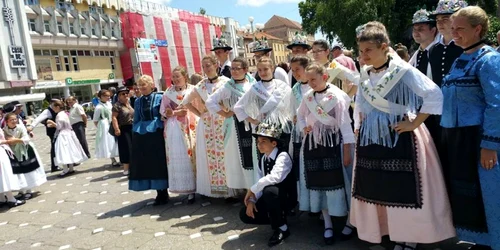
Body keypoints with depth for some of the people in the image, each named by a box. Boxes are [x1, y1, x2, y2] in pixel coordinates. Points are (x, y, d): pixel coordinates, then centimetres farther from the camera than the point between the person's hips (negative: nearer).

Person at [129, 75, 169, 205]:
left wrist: (164, 131, -11)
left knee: (159, 163, 1)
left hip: (157, 133, -5)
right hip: (141, 135, 5)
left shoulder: (159, 98, -1)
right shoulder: (138, 101, 12)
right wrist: (135, 133, 11)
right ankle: (160, 193, 18)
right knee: (147, 164, 6)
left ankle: (164, 192, 13)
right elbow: (136, 119, 16)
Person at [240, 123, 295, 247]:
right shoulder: (262, 160, 4)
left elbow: (275, 177, -39)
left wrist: (252, 189, -29)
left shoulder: (283, 156, -21)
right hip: (270, 199, 7)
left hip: (286, 198, -7)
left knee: (269, 190, -37)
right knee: (245, 214, -8)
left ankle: (282, 228, -16)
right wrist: (252, 200, -16)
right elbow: (259, 183, 3)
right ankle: (277, 218, 12)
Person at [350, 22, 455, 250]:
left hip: (398, 137, -6)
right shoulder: (365, 74, 6)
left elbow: (434, 95, -18)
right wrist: (359, 126, 14)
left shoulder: (402, 70, -13)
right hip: (371, 139, 7)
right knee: (375, 189, 13)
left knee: (403, 189, 0)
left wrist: (414, 124, -16)